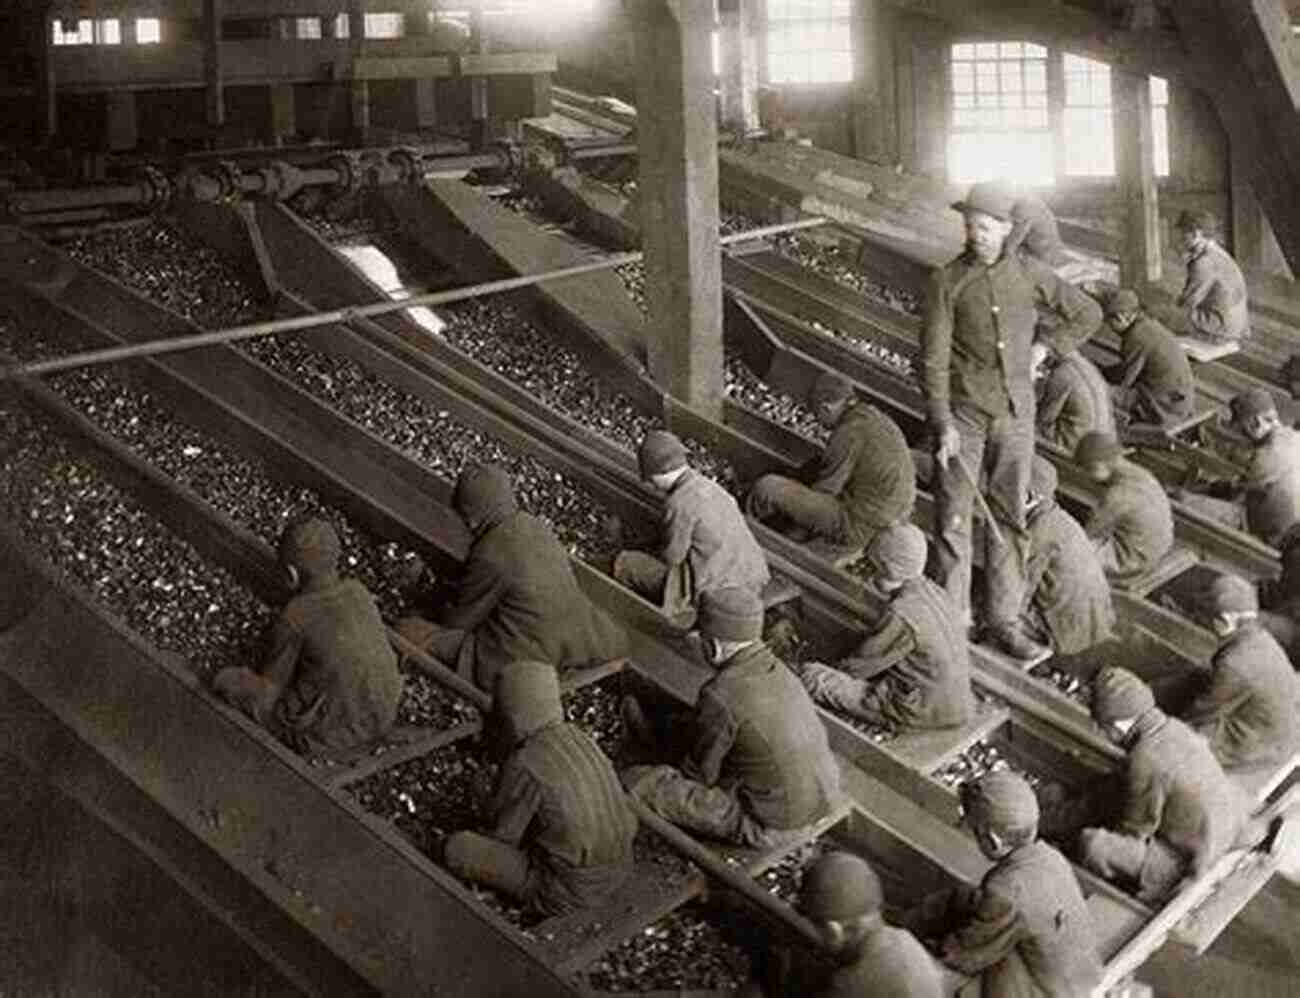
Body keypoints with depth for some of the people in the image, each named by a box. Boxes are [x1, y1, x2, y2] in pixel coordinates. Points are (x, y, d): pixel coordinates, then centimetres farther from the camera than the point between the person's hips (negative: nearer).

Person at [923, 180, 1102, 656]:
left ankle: (1005, 620, 17)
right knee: (953, 517, -2)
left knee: (1009, 518, 8)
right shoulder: (948, 281, -7)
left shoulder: (1029, 273, 1)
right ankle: (952, 617, 7)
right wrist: (943, 426, -15)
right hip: (963, 414, -3)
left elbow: (1087, 314, 14)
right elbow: (933, 359, -9)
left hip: (1015, 412, 3)